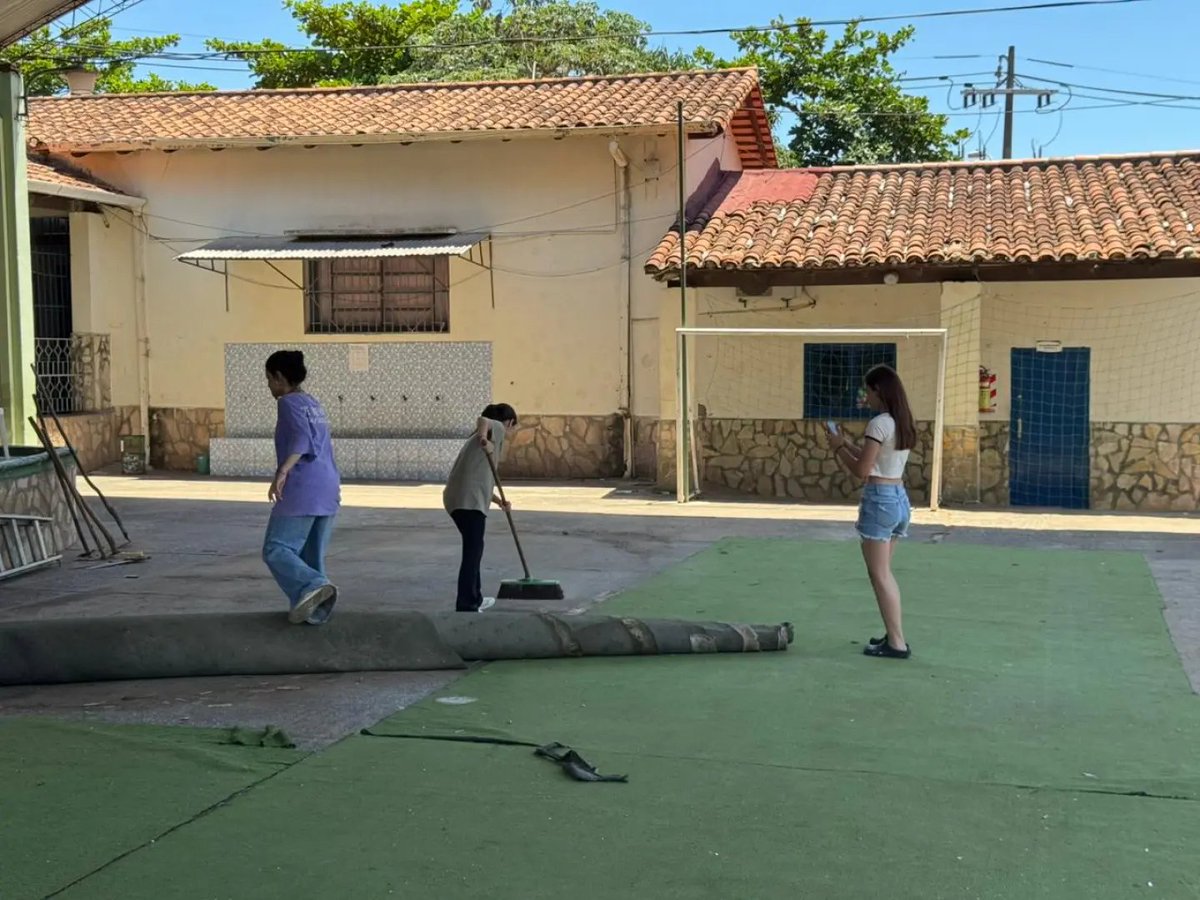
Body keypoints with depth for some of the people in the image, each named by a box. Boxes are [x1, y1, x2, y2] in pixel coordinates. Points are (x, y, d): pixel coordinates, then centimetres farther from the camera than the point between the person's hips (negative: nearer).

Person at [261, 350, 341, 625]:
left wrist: (282, 471, -36)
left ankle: (313, 585, -25)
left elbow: (301, 439, -23)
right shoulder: (313, 403, 19)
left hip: (301, 492, -8)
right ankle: (314, 609, 5)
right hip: (327, 490, 8)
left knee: (276, 549, -4)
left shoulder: (289, 403, -6)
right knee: (312, 554, 12)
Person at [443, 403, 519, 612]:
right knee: (473, 550, -8)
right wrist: (483, 437, -37)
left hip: (456, 498, 10)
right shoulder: (497, 428, 5)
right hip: (469, 500, -10)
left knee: (473, 548, 22)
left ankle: (475, 598, 33)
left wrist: (498, 501, 33)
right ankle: (466, 607, -10)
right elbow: (483, 420, -20)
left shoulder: (483, 437, 31)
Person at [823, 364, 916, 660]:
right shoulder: (904, 423, 11)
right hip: (899, 499, 9)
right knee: (884, 572, 18)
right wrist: (847, 443, 16)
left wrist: (838, 447, -2)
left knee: (879, 575, -2)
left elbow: (862, 470, -16)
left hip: (879, 500, -9)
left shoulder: (879, 423, -16)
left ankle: (897, 643, 0)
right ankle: (893, 635, 21)